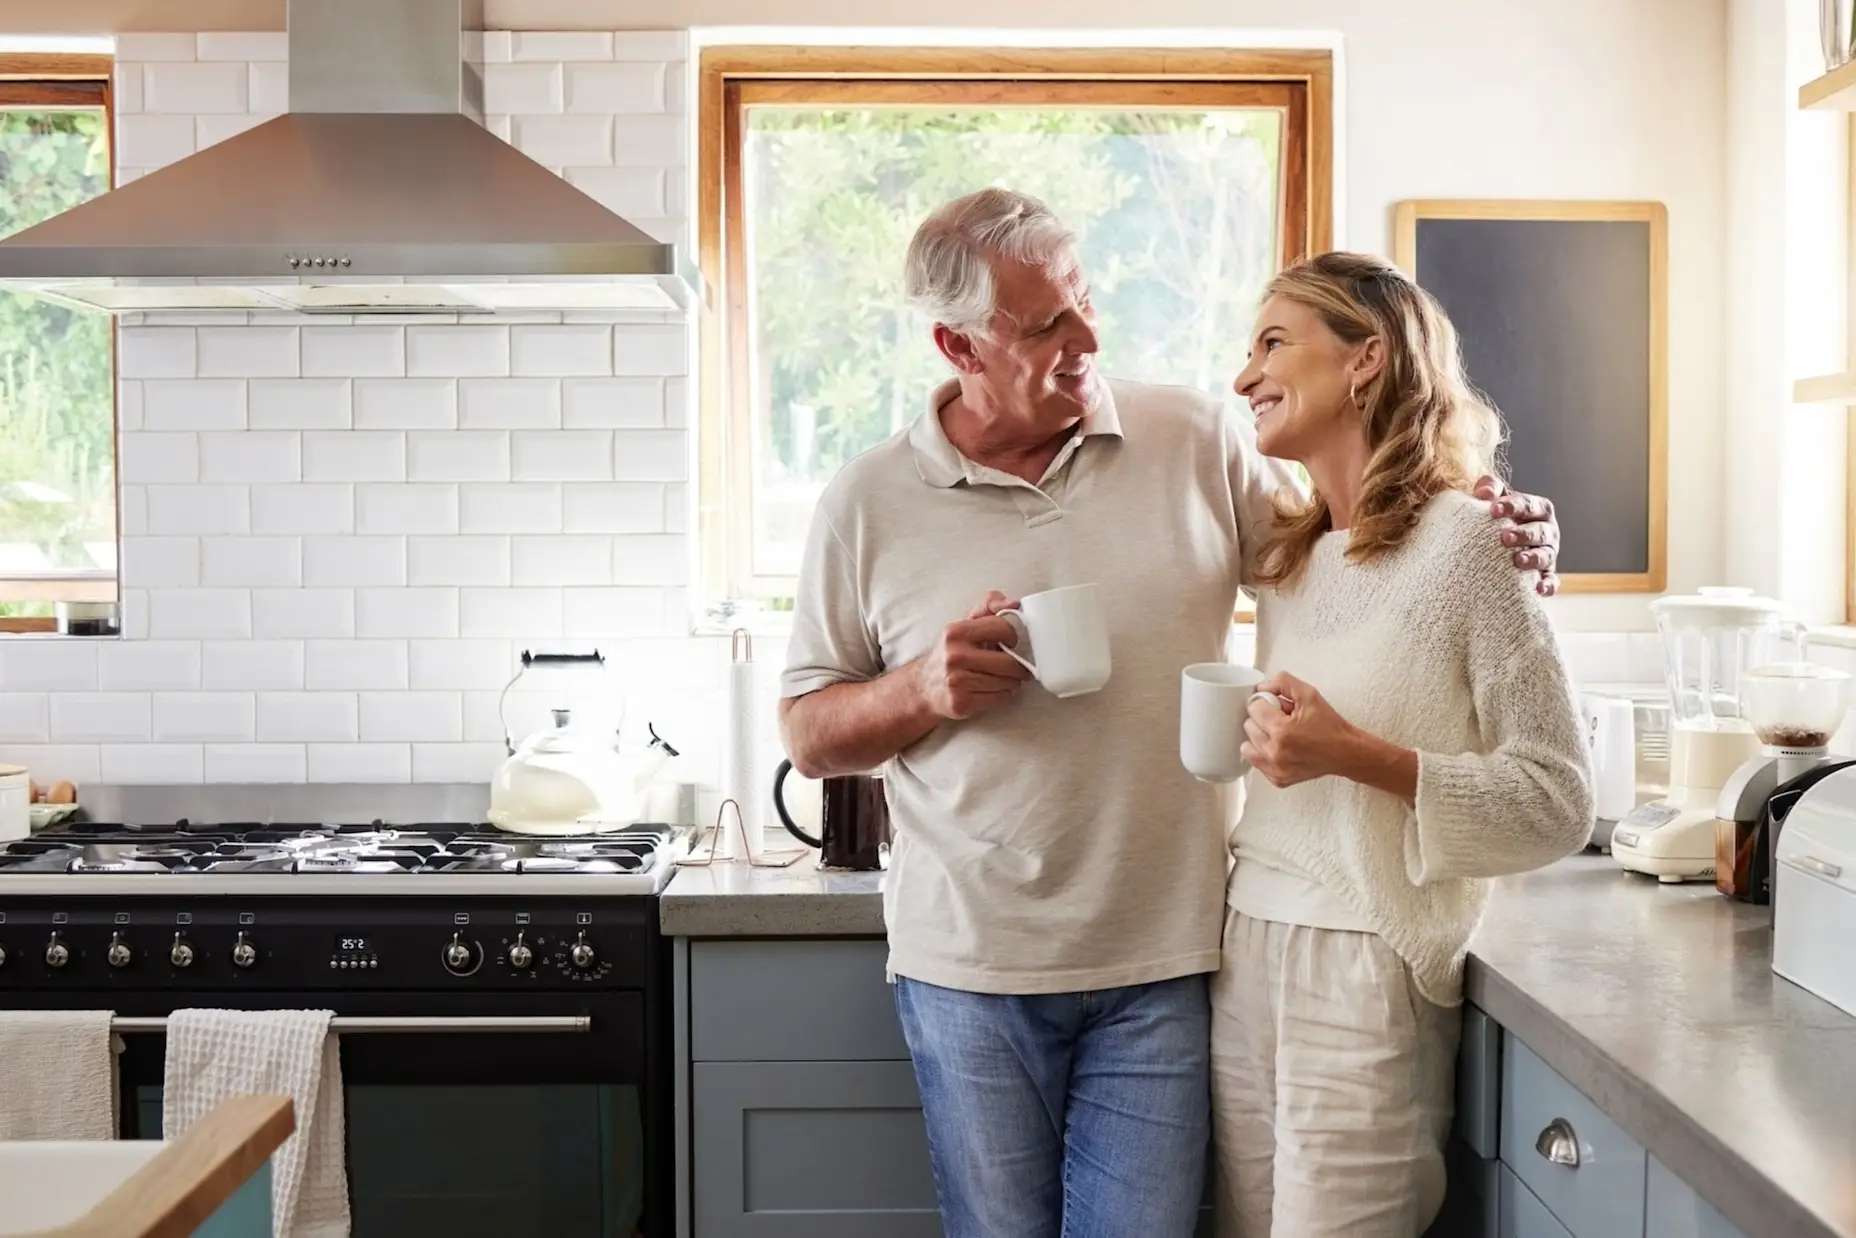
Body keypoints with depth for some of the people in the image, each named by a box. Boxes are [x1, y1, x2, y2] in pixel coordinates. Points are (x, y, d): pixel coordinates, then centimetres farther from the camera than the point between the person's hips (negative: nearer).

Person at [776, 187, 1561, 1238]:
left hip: (1164, 963, 0)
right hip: (971, 965, 0)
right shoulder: (868, 505, -2)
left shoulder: (1199, 441, 0)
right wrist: (926, 690, -15)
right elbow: (809, 735, 4)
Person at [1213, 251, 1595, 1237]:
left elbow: (1558, 805, -12)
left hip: (1366, 969, -6)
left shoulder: (1465, 542, -9)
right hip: (1246, 956, 6)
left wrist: (1358, 756, -21)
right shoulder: (1284, 555, 11)